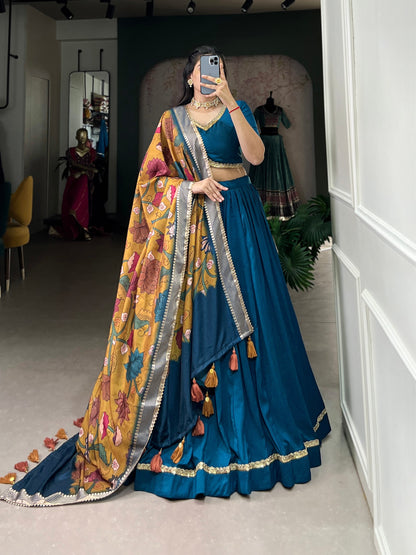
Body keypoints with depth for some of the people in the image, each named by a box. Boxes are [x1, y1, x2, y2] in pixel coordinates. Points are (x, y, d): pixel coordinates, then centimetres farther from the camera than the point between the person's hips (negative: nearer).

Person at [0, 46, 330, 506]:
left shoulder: (238, 110, 10)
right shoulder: (173, 119, 10)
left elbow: (255, 155, -9)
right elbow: (151, 177, 4)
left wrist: (230, 103, -15)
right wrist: (193, 186, -11)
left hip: (236, 217, 1)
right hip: (188, 224, 0)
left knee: (238, 308, 2)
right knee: (187, 316, -2)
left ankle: (246, 412, 16)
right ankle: (186, 411, 10)